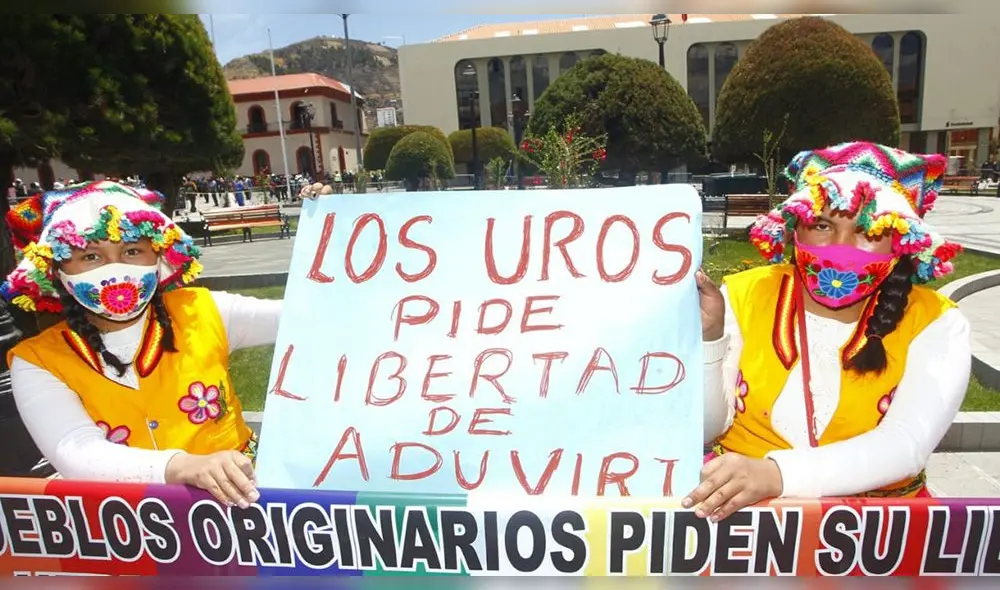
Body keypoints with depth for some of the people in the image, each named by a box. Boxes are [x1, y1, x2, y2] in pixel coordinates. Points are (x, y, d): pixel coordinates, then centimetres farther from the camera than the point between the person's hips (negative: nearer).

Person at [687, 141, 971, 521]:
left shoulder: (933, 324, -4)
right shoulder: (742, 296, -5)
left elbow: (907, 444, -20)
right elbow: (705, 429, -4)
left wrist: (777, 473, -35)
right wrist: (708, 337, -20)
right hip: (737, 503, 1)